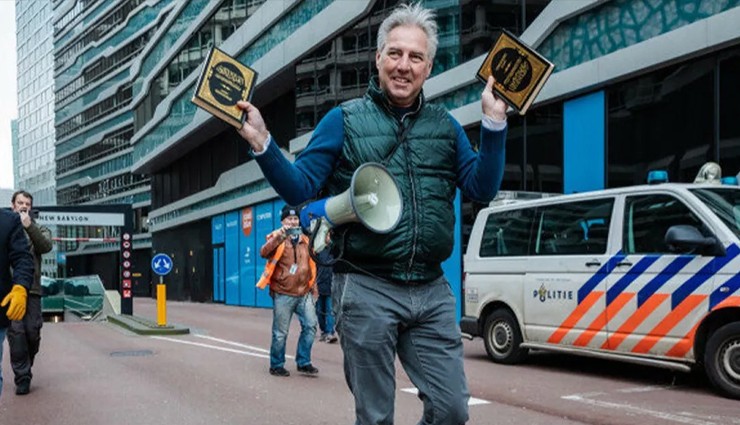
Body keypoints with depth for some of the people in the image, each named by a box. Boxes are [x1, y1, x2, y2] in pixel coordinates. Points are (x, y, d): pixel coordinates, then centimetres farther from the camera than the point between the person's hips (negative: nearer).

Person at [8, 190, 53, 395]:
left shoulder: (39, 230, 14)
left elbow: (46, 246, -8)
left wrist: (29, 226, -16)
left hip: (32, 289, 1)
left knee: (33, 332, 0)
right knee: (16, 332, -7)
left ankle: (24, 369, 22)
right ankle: (22, 377, -2)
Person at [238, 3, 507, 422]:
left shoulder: (445, 125, 11)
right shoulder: (344, 120, 2)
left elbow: (483, 190, 4)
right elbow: (299, 190, -1)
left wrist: (494, 122, -4)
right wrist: (263, 143, -16)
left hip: (432, 292, 3)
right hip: (367, 290, -3)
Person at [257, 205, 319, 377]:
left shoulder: (305, 240, 13)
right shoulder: (277, 238, -2)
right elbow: (264, 253, -22)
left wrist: (312, 285, 19)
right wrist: (280, 237, -31)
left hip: (304, 293, 5)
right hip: (283, 294, -5)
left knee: (310, 326, -3)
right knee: (280, 332, 0)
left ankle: (303, 362, 10)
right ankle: (276, 366, 14)